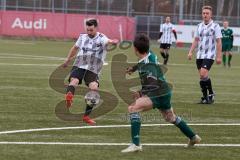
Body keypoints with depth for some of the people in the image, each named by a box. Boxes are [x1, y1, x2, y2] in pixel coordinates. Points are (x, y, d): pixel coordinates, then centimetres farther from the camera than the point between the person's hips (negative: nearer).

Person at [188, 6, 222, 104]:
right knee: (201, 76, 4)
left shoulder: (215, 26, -4)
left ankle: (211, 94, -4)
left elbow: (219, 42, -5)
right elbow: (196, 40, 17)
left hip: (210, 55, -6)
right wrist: (190, 52, 7)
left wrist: (219, 56, -9)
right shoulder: (199, 26, 11)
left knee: (203, 74, -20)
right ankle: (205, 97, 13)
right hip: (200, 55, 6)